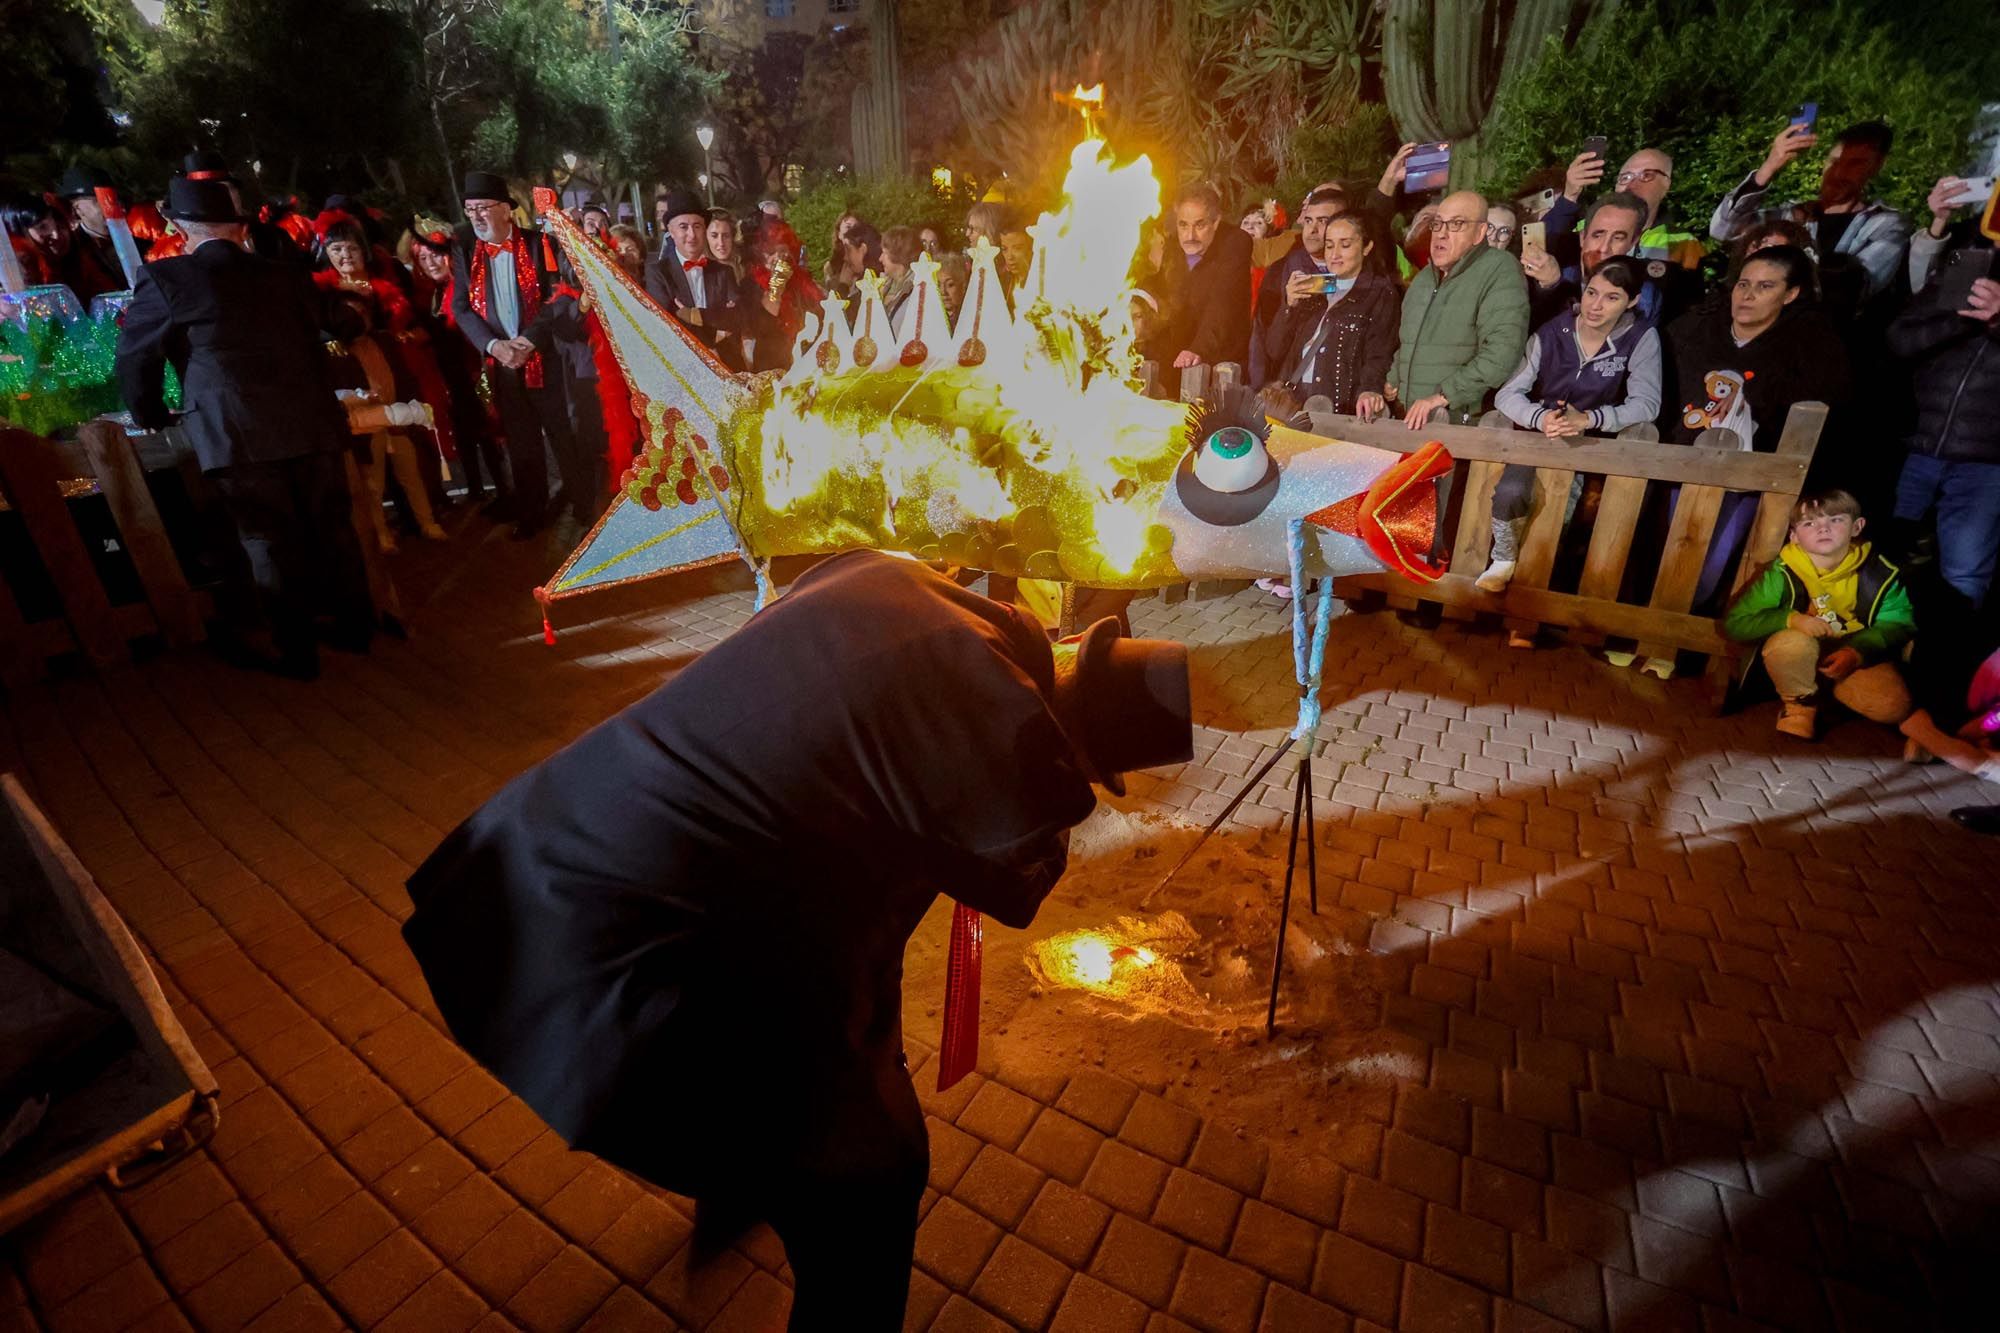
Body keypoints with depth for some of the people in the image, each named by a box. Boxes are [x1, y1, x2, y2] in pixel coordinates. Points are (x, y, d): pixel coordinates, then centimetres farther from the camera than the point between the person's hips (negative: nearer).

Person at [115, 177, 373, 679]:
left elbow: (135, 363, 5)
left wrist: (154, 420, 21)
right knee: (332, 529, 14)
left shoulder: (163, 278, 1)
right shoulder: (286, 275, 10)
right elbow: (342, 325, 26)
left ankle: (297, 652, 12)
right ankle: (355, 625, 25)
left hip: (237, 437, -3)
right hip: (312, 426, 3)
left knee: (271, 544, 4)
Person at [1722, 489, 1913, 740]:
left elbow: (1898, 624, -3)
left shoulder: (1879, 572, -11)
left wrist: (1857, 652, -22)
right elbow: (1734, 623, -19)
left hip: (1857, 657, 1)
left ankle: (1830, 690, 8)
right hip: (1799, 660, -1)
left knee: (1893, 707, -25)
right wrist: (1791, 619, -33)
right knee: (1792, 643, -36)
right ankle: (1800, 701, -7)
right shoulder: (1782, 574, -18)